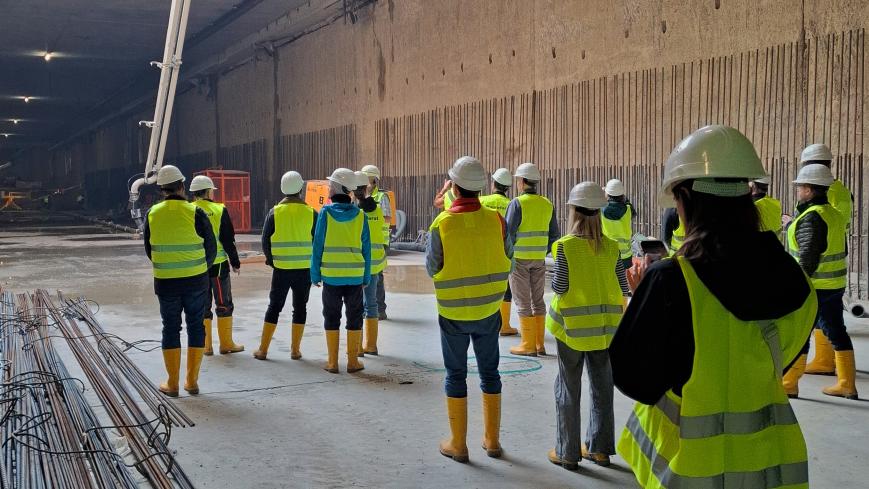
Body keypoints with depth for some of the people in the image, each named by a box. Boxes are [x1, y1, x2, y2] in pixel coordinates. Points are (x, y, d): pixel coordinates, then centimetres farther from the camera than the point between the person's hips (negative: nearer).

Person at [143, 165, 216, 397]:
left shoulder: (152, 214, -1)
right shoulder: (195, 213, -8)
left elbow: (149, 249, 9)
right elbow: (211, 248, -2)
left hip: (165, 282, 2)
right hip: (196, 280, -1)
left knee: (170, 328, 9)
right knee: (196, 326, 10)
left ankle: (172, 384, 12)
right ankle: (192, 382, 13)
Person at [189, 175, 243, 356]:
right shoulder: (219, 210, -8)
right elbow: (228, 240, -8)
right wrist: (235, 263, 3)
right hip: (218, 265, -3)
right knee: (224, 304, 9)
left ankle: (205, 346, 13)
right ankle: (226, 344, 12)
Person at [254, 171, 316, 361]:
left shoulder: (275, 212, -3)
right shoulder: (311, 213, -3)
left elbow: (266, 240, 1)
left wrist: (271, 260, 16)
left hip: (281, 268, 0)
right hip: (305, 268, 0)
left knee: (274, 306, 9)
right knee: (300, 307, 8)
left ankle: (263, 349, 12)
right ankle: (295, 350, 10)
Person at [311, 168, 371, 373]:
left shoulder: (326, 212, -6)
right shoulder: (360, 215, 1)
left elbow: (318, 245, -5)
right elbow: (366, 248, 3)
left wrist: (315, 273, 2)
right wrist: (366, 277, 10)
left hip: (331, 275, -1)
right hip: (355, 275, 1)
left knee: (332, 317, 8)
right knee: (354, 317, 11)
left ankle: (332, 362, 10)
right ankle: (353, 361, 12)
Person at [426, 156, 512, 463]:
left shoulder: (441, 224, -16)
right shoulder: (495, 220, -10)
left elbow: (432, 268, -7)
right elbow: (507, 260, 0)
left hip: (453, 312, -2)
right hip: (489, 309, 2)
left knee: (456, 375, 10)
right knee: (489, 372, 16)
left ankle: (458, 444, 16)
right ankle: (492, 440, 25)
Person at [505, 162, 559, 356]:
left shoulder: (517, 203, -13)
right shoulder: (547, 204, 5)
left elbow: (508, 233, -16)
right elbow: (554, 235, 8)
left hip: (519, 259, -5)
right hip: (539, 260, 5)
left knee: (523, 302, 1)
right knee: (538, 300, 12)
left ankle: (528, 345, 2)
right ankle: (539, 344, 14)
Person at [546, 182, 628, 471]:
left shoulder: (566, 246, -14)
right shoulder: (611, 247, -3)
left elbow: (559, 287, -14)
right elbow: (623, 288, 0)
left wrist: (554, 279, 7)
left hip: (573, 326, -3)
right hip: (605, 325, 4)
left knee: (568, 388, 8)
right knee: (602, 387, 15)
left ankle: (567, 452, 15)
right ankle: (600, 448, 24)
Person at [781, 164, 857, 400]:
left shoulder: (812, 217, -17)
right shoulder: (834, 214, 12)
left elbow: (809, 255, -25)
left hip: (814, 286, -9)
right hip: (835, 285, 9)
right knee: (836, 331, 13)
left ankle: (789, 384, 7)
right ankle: (847, 385, 17)